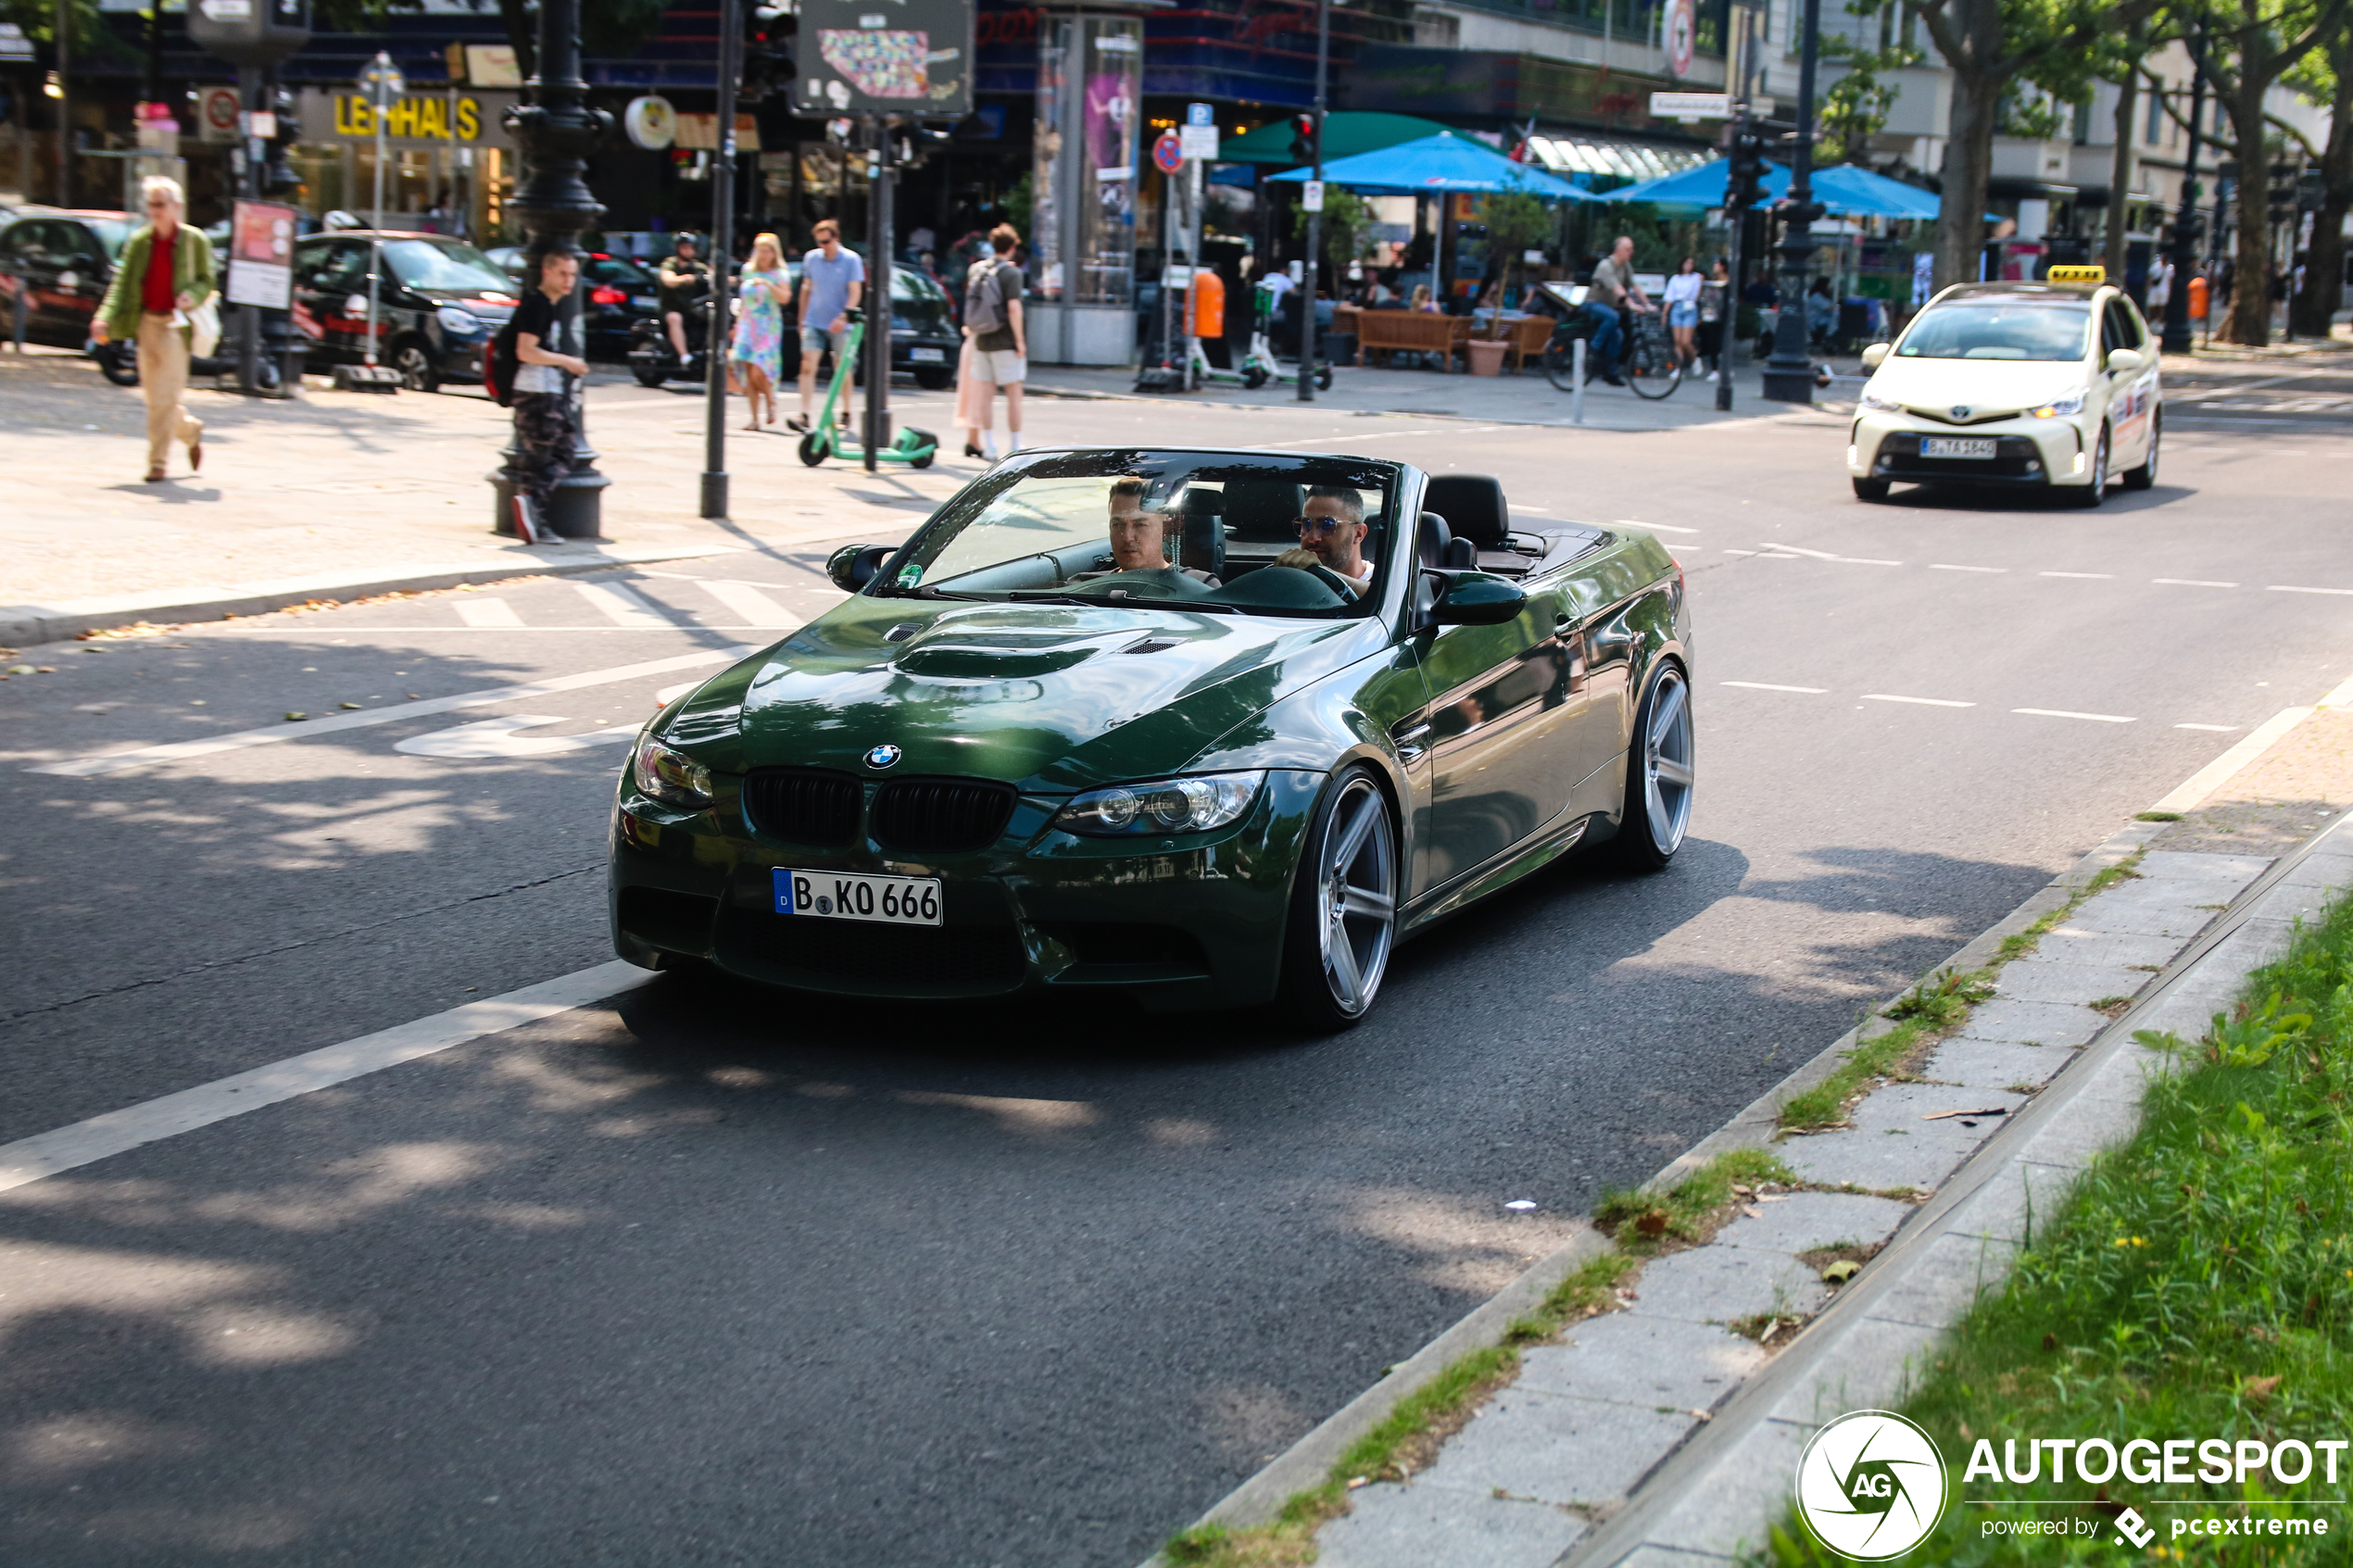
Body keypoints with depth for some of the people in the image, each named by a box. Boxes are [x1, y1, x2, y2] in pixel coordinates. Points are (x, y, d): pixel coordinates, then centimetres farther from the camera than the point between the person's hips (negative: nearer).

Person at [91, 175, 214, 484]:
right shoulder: (139, 241, 6)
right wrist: (105, 318, -8)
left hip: (175, 323, -4)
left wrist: (192, 296, -17)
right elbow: (122, 283, 5)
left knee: (165, 396, -9)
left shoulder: (195, 240, -2)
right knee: (153, 396, 9)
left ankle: (157, 462, -4)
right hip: (147, 322, 4)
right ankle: (192, 431, 35)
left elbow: (206, 281, 5)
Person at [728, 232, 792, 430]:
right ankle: (754, 419, 2)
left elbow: (784, 298, -17)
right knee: (748, 374, -3)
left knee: (758, 373, -16)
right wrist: (737, 323, 22)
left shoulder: (780, 275, -1)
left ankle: (771, 401, 14)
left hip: (769, 328, -4)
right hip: (747, 326, 4)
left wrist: (767, 284, -28)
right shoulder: (748, 270, 13)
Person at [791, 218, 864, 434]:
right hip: (814, 323, 3)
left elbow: (855, 292, -8)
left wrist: (844, 317, -22)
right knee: (807, 367, -10)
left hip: (840, 325, -3)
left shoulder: (851, 260, -4)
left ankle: (846, 415, 20)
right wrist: (802, 319, 17)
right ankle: (805, 416, -14)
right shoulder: (811, 258, 7)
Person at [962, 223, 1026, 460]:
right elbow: (1013, 308, -19)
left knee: (986, 393, 9)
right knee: (1013, 393, 1)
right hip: (1005, 342, -6)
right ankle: (1014, 447, 2)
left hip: (982, 341, 6)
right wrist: (1020, 341, -15)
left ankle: (989, 446, 11)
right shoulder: (1011, 273, -12)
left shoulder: (975, 269, 6)